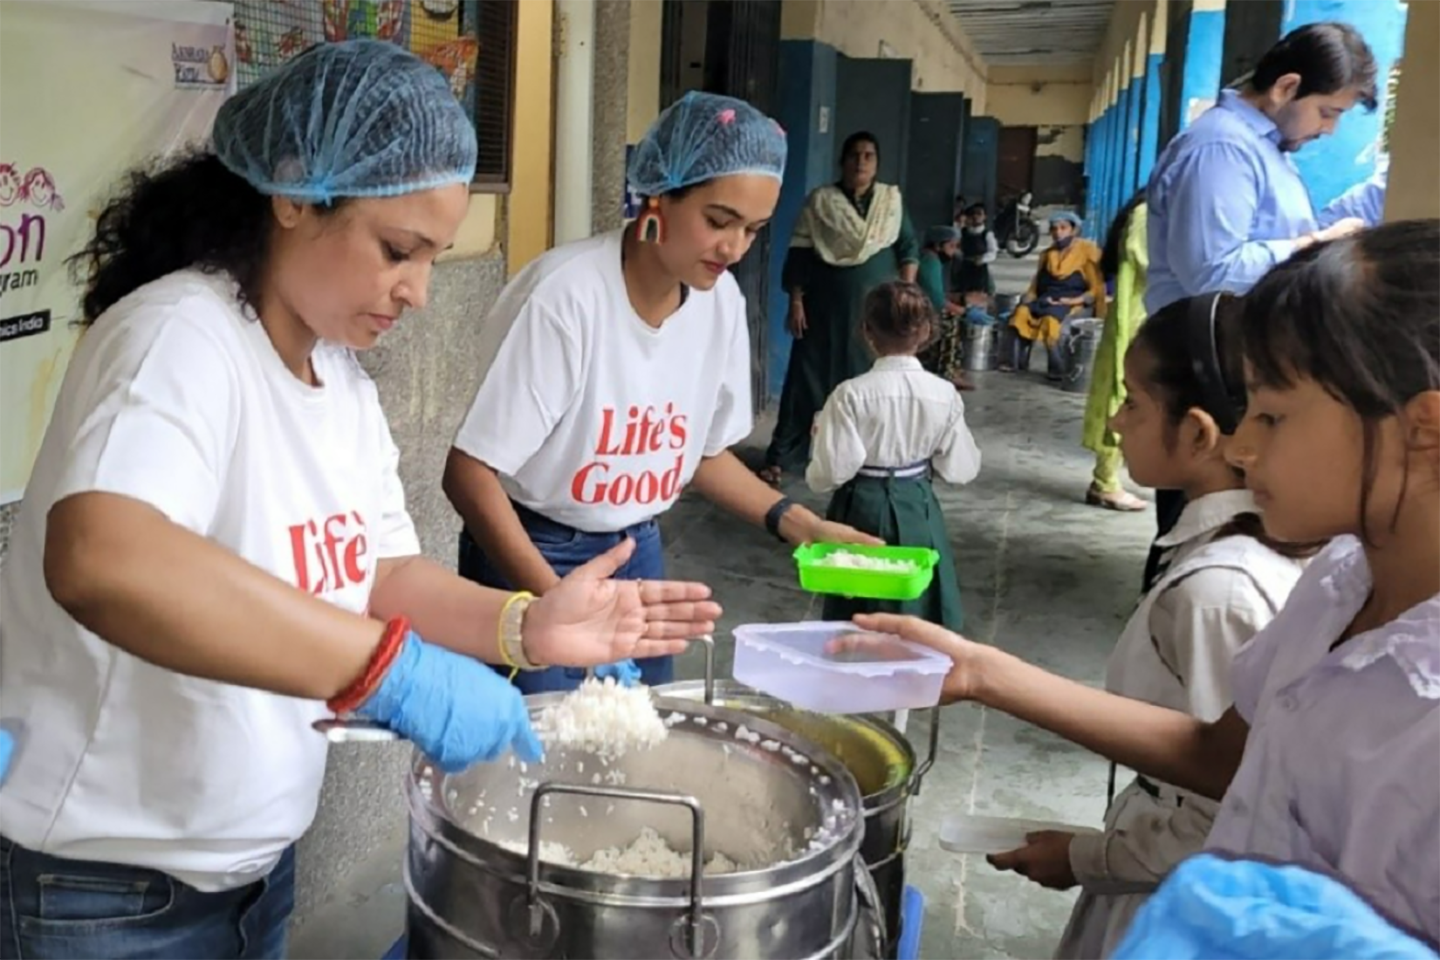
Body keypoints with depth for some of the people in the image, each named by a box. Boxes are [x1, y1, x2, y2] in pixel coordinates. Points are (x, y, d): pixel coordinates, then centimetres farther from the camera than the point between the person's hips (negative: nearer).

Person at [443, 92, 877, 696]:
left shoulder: (721, 302, -6)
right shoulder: (566, 295, -25)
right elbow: (470, 472, -20)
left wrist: (796, 522, -3)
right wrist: (556, 599, -26)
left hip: (636, 551, 5)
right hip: (531, 555, -5)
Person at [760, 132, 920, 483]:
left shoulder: (892, 200, 5)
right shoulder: (820, 201, -1)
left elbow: (908, 248, 7)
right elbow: (799, 256, -1)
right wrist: (795, 301, -6)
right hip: (826, 307, -2)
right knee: (809, 379, 0)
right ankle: (780, 457, 6)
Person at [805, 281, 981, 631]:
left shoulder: (852, 394, -19)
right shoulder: (944, 395, -9)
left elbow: (831, 472, -18)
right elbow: (960, 469, -2)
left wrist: (822, 436, 0)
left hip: (863, 512, -2)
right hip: (918, 512, 3)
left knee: (860, 615, 12)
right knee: (919, 605, 18)